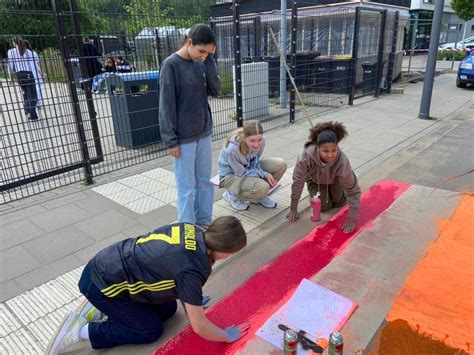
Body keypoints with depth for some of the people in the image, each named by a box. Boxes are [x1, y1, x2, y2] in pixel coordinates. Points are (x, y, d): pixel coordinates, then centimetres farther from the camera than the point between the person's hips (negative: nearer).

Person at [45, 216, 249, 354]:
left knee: (167, 309, 13)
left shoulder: (189, 230, -7)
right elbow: (199, 327, -17)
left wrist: (190, 301, 18)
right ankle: (82, 332, 6)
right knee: (152, 329, 6)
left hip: (110, 264, 8)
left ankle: (99, 311, 19)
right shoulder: (193, 270, -29)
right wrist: (228, 335, 1)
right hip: (101, 284, -8)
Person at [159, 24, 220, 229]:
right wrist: (171, 141, -14)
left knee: (205, 181, 14)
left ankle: (205, 222, 29)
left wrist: (210, 59, -8)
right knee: (187, 187, 2)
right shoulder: (171, 65, -12)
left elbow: (215, 90, -1)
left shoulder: (201, 63, 6)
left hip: (204, 134, 6)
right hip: (184, 138, -6)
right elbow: (166, 107, -13)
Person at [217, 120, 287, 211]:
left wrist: (266, 175, -22)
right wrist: (264, 174, -24)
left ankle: (260, 195, 7)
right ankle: (232, 195, -2)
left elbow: (255, 162, -5)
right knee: (263, 187, -31)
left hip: (249, 167, 6)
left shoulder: (261, 140, -21)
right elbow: (242, 173, -22)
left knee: (281, 164, -13)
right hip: (231, 175, -6)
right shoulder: (232, 149, -37)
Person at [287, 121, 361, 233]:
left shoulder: (342, 161, -41)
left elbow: (353, 191, -33)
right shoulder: (306, 156, -42)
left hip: (334, 180, 0)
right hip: (314, 179, 0)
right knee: (323, 206, -4)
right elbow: (298, 182, -32)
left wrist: (352, 220, -34)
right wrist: (293, 210, -25)